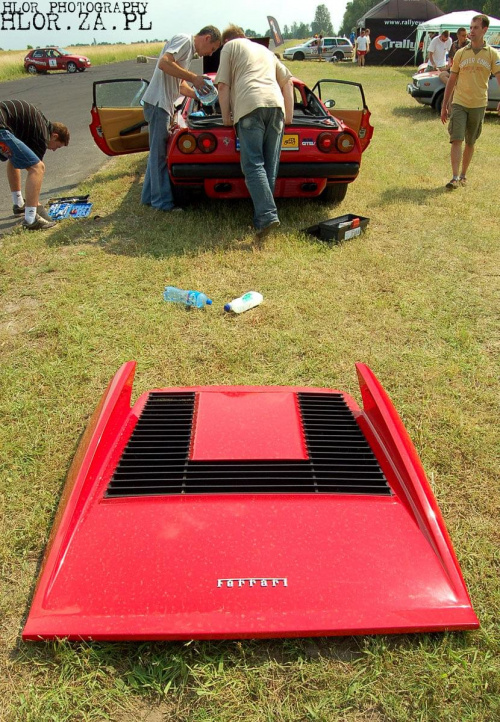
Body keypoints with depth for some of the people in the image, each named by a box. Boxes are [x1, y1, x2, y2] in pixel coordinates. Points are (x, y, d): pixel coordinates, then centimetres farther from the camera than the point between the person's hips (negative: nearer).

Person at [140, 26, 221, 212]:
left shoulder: (189, 49, 24)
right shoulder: (184, 40, -6)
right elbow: (164, 63, -21)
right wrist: (193, 78, -18)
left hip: (163, 105, 10)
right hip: (157, 102, -10)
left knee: (157, 153, 13)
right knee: (159, 153, -7)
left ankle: (149, 197, 20)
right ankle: (163, 202, -4)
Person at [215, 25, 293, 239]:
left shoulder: (230, 46, 19)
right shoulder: (264, 50, 36)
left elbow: (223, 85, 8)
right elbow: (287, 81, 32)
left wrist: (226, 116, 13)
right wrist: (289, 114, 28)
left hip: (249, 105, -5)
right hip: (276, 103, 6)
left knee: (253, 165, -11)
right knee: (270, 167, 5)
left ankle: (267, 215, -26)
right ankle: (262, 217, 7)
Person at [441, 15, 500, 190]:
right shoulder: (460, 53, 5)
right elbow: (451, 81, 9)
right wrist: (444, 106, 7)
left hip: (479, 105, 0)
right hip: (458, 103, 0)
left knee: (470, 143, 10)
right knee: (456, 140, -13)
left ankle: (463, 175, 23)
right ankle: (455, 177, -14)